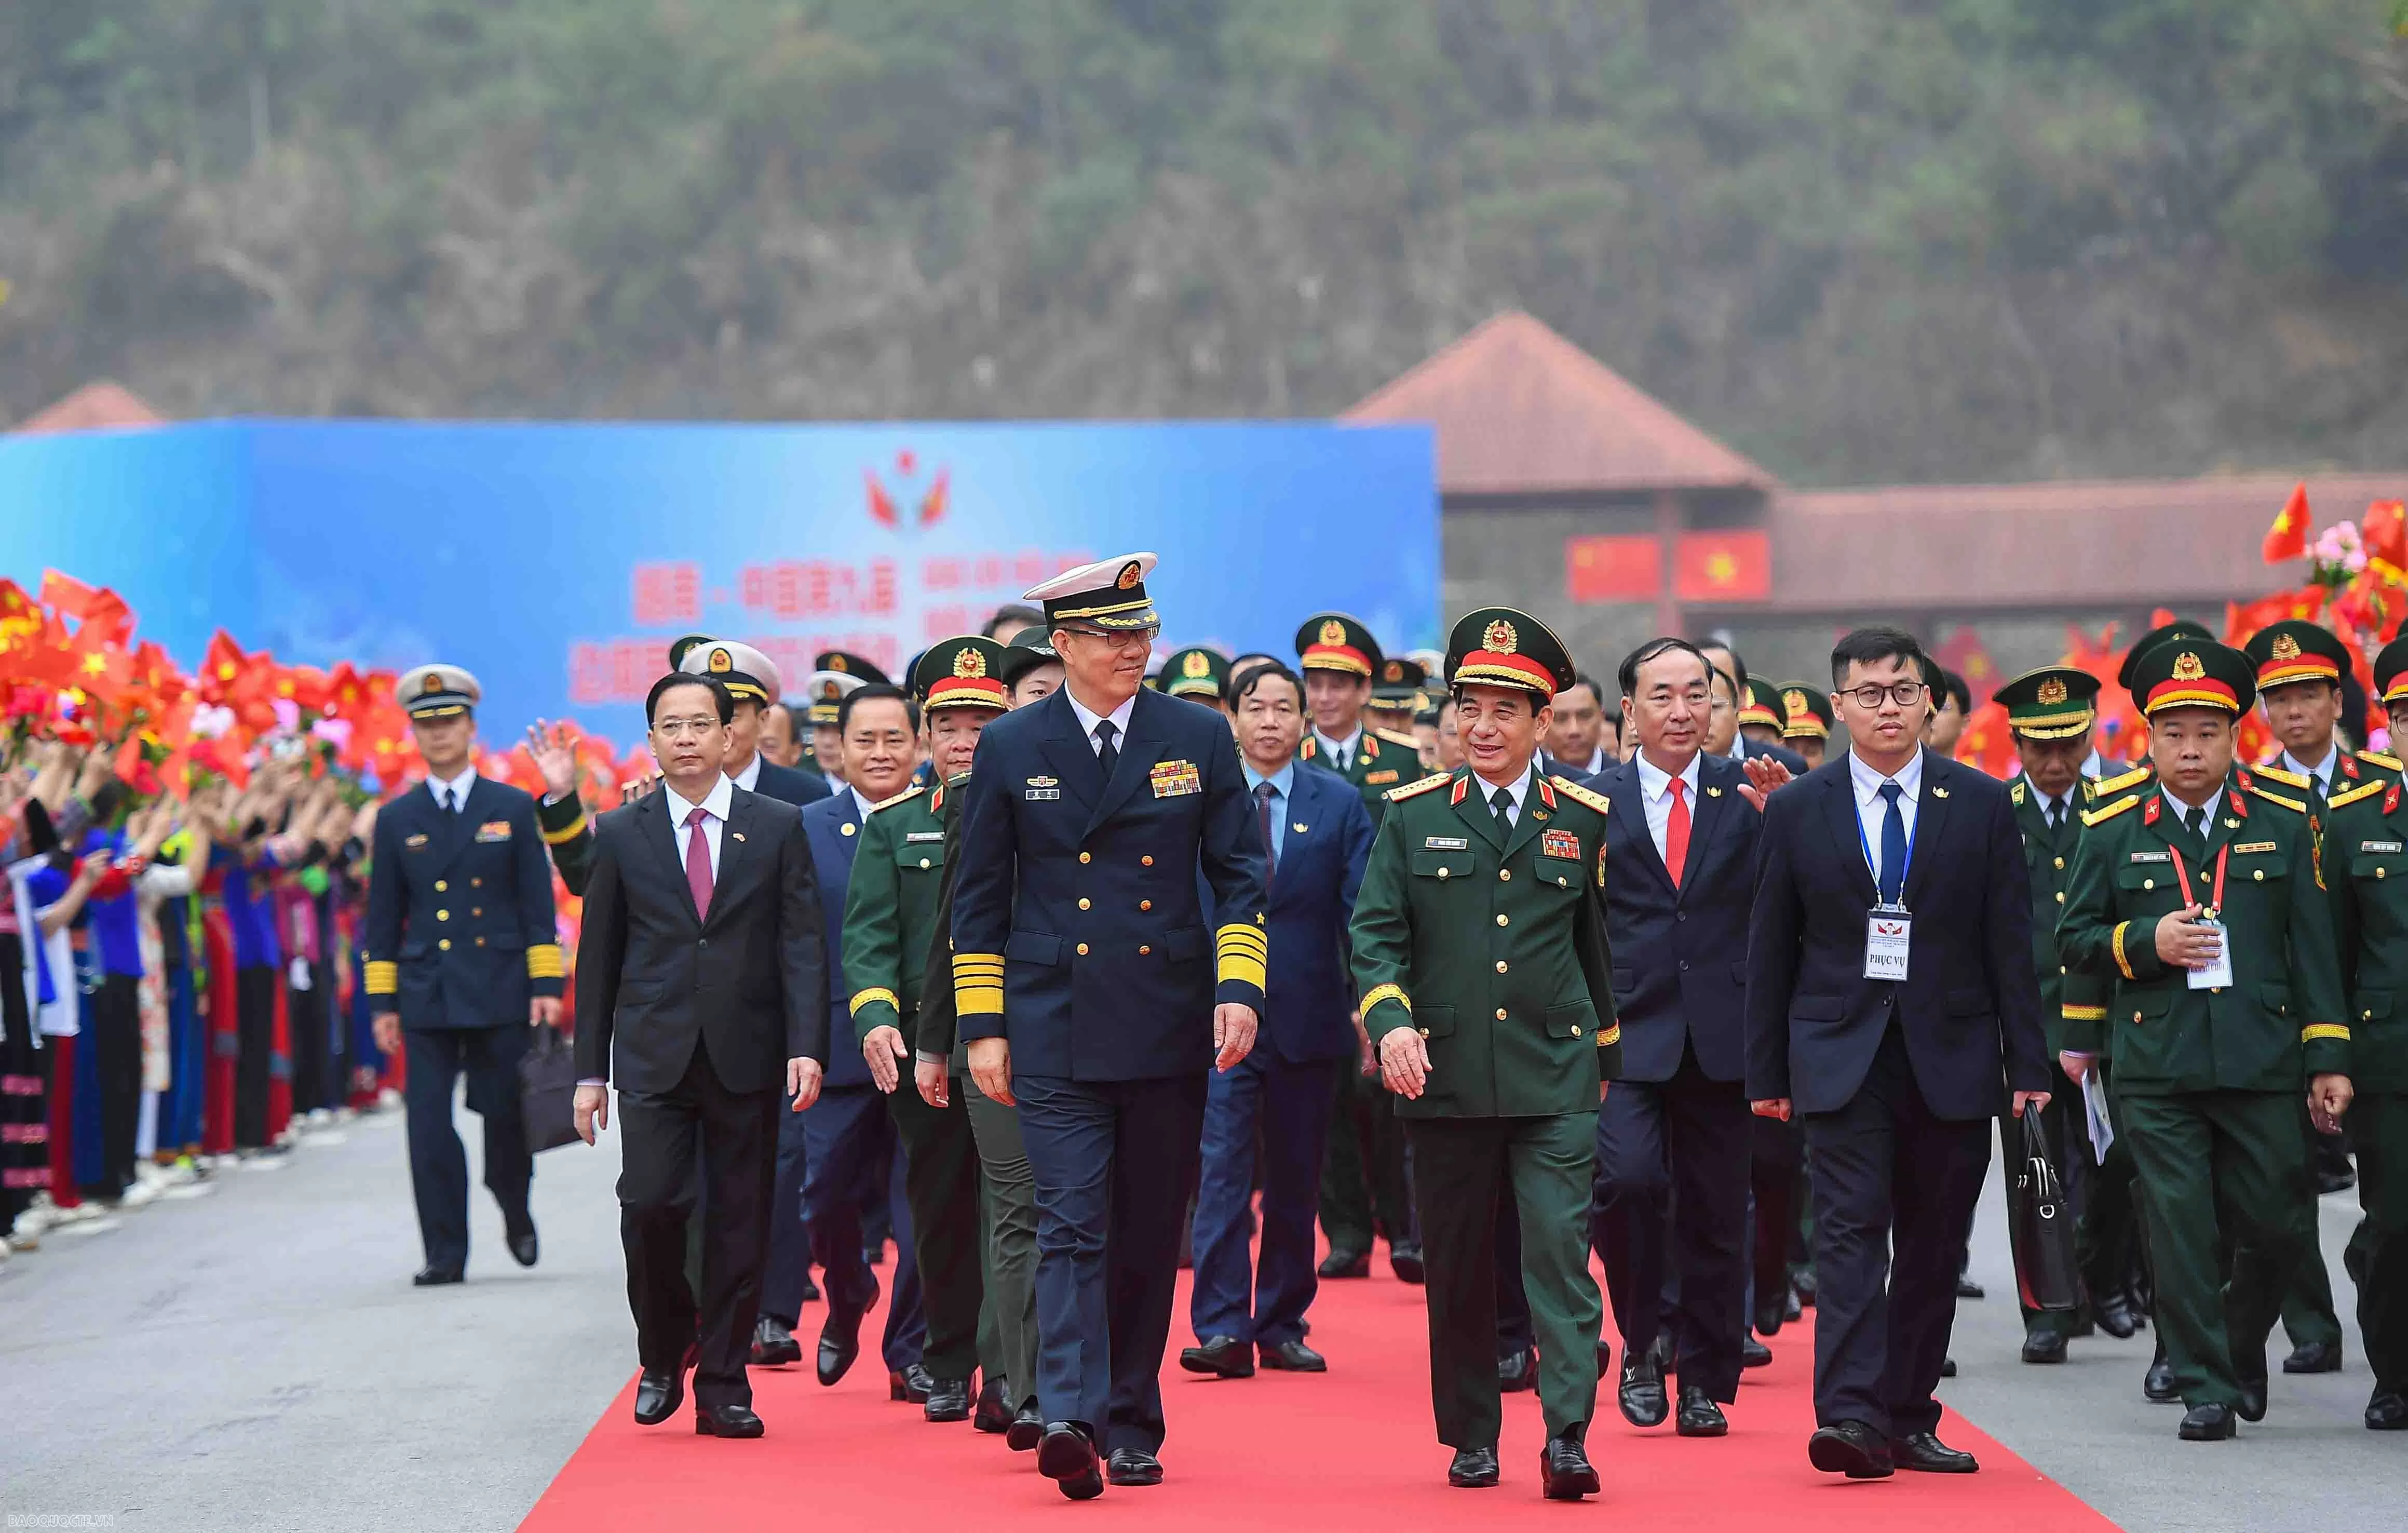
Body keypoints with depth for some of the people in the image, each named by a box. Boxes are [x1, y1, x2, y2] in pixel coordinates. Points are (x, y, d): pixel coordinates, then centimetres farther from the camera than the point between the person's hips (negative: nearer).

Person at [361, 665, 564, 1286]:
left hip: (500, 995, -1)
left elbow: (537, 906, 5)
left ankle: (516, 1215, 31)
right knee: (429, 1125, -6)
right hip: (426, 996, 1)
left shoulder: (513, 809, 6)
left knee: (506, 1118, 5)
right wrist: (382, 1001, 3)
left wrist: (546, 985, -3)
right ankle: (445, 1252, -2)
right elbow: (382, 919, 9)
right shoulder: (397, 819, 9)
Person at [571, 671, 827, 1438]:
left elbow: (802, 945, 2)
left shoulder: (777, 828, 6)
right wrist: (590, 1069, 5)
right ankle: (664, 1356, 9)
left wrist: (807, 1047, -9)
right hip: (653, 1057, 0)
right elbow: (598, 957, 9)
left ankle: (723, 1386, 10)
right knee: (650, 1202, -14)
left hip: (745, 1057, 0)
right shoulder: (621, 834, 7)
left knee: (739, 1222, 2)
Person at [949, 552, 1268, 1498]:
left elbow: (1240, 875, 7)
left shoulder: (1200, 738, 6)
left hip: (1168, 1029, 2)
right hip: (1055, 1030, -2)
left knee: (1150, 1235, 7)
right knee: (1070, 1226, -13)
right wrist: (981, 1026, 2)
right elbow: (979, 898, 7)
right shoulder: (1010, 748, 4)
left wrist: (1239, 988, -6)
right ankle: (1070, 1419, -22)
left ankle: (1132, 1428, 16)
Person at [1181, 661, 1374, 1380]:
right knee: (1222, 1169, -9)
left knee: (1296, 1179, 7)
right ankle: (1222, 1329, -11)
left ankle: (1281, 1326, 15)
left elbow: (1362, 910, 2)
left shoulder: (1340, 804, 5)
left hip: (1309, 1017, 1)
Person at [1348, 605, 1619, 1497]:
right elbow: (1375, 932, 2)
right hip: (1446, 1079, 1)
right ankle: (1471, 1438, 17)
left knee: (1560, 1248, -11)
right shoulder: (1413, 816, 5)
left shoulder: (1582, 820, 7)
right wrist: (1390, 1020, -16)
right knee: (1457, 1265, 6)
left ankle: (1567, 1437, -13)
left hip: (1555, 1076, -1)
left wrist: (1605, 1054, 21)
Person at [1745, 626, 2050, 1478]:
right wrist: (1767, 1071, 4)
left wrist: (2027, 1063, -1)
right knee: (1852, 1230, -13)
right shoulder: (1797, 811, 3)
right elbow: (1770, 950, 6)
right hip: (1842, 1054, -1)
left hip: (1950, 1056, 1)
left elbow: (2011, 943, 3)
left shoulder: (1982, 804, 4)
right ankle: (1852, 1418, -20)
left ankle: (1909, 1420, 16)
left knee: (1933, 1247, 6)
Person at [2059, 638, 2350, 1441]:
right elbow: (2073, 937, 8)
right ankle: (2205, 1386, 6)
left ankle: (2244, 1350, 31)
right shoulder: (2112, 830, 5)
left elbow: (2313, 946, 6)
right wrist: (2146, 943, -11)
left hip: (2262, 1063, 1)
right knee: (2181, 1228, -3)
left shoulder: (2283, 823, 6)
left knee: (2275, 1225, 4)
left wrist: (2327, 1058, 2)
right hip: (2156, 1069, -1)